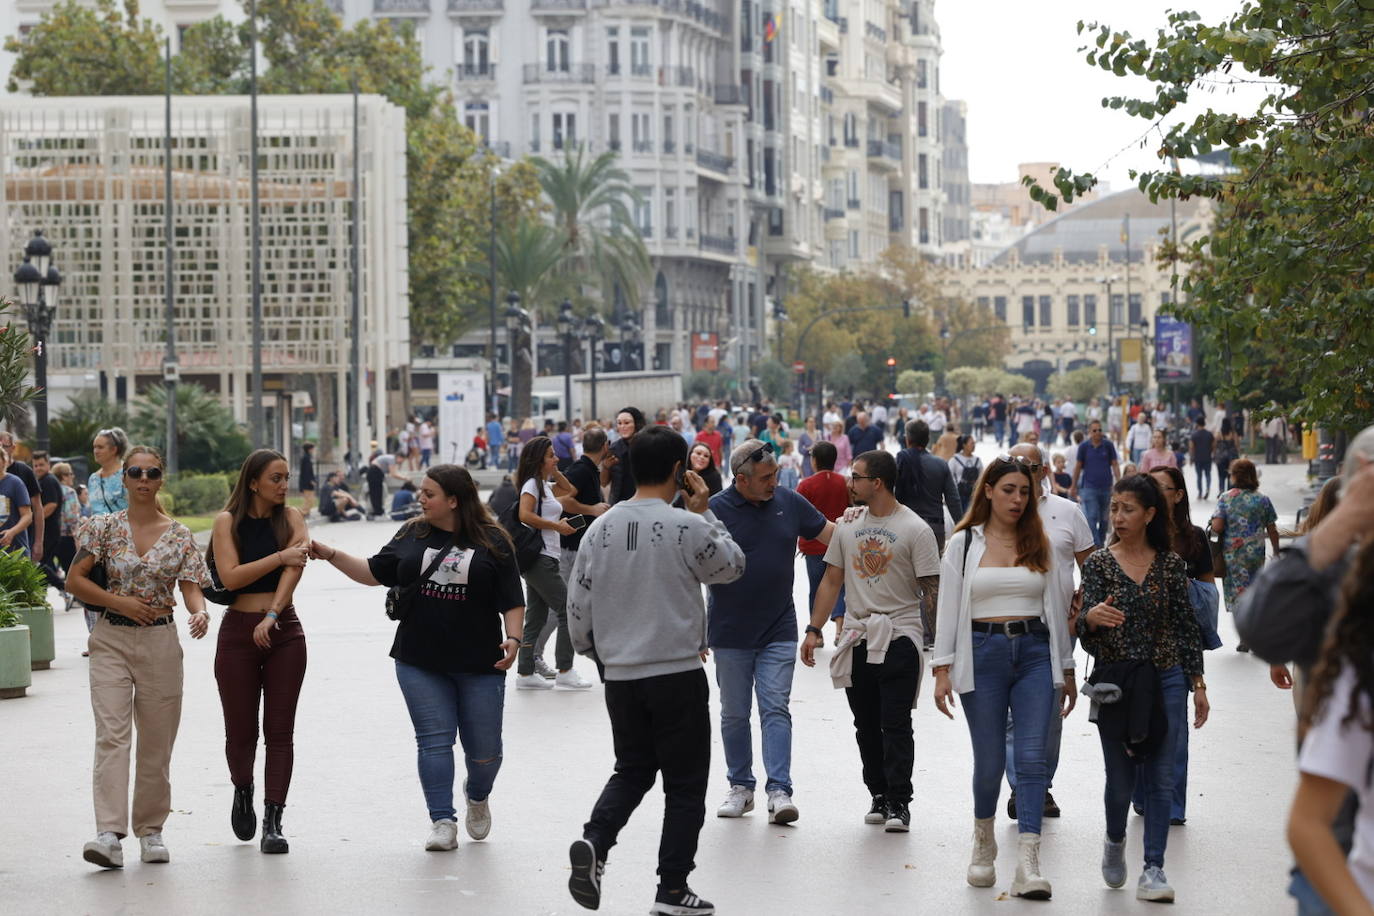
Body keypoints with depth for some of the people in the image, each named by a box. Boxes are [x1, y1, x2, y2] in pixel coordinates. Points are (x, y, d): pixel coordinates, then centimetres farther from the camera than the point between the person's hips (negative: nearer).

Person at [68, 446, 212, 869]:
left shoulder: (180, 535, 4)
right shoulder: (105, 527, 2)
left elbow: (192, 588, 0)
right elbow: (75, 580, 1)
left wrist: (199, 613, -22)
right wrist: (121, 602, -10)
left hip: (160, 643, 1)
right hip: (111, 640, -1)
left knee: (156, 740, 6)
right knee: (112, 734, -12)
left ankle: (150, 831, 18)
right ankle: (109, 833, -20)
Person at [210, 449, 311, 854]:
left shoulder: (291, 517, 4)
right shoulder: (228, 522, -1)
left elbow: (295, 566, -11)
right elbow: (230, 576, -12)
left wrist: (272, 616, -23)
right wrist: (281, 557, -17)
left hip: (284, 632, 1)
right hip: (238, 632, -1)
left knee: (280, 731, -3)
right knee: (241, 731, 4)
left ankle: (273, 823, -2)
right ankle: (243, 791, 35)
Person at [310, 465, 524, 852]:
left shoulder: (491, 541, -2)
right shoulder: (413, 534, 6)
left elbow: (512, 601, -2)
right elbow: (374, 573, 11)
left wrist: (513, 639, -15)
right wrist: (331, 555, 1)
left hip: (480, 663, -2)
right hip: (420, 663, 2)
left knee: (484, 747, 6)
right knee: (434, 740, -5)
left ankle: (478, 796, 37)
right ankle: (442, 822, -3)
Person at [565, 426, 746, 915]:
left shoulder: (600, 530, 2)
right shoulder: (686, 526, -13)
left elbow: (579, 606, 7)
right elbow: (732, 566, 4)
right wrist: (705, 511, 11)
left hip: (620, 677, 5)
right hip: (679, 674, -5)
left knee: (632, 771, 19)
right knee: (685, 784, 7)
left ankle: (594, 839, -6)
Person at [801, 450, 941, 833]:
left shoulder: (915, 529, -5)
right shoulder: (847, 526, 11)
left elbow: (931, 589, -5)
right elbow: (832, 580, 15)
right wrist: (814, 630, 8)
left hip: (899, 637, -5)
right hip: (856, 638, 5)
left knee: (895, 725, -7)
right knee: (866, 725, 9)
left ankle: (899, 803, -4)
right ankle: (879, 795, 18)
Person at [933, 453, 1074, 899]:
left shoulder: (1039, 544, 11)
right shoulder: (964, 544, 5)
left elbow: (1055, 608, 14)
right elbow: (948, 609, 3)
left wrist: (1066, 670, 12)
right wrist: (942, 670, -4)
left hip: (1035, 653, 1)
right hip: (983, 653, -1)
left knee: (1031, 758, -9)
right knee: (989, 760, 2)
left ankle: (1028, 866, -14)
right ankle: (983, 842, 29)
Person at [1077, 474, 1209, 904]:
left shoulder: (1171, 564, 3)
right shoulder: (1098, 563, -1)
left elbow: (1187, 627, 7)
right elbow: (1086, 633, -8)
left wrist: (1198, 683, 5)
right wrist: (1091, 618, -32)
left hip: (1166, 680, 1)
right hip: (1114, 681, -1)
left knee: (1161, 778, -2)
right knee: (1121, 778, 4)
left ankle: (1153, 869, 3)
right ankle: (1115, 842, 34)